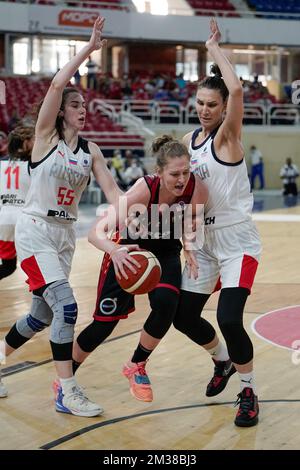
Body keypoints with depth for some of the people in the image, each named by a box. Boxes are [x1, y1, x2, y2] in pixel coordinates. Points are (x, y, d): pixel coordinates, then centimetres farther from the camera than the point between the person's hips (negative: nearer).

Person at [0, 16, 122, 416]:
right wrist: (89, 48, -17)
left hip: (66, 233, 6)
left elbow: (111, 189, -4)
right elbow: (57, 85, -18)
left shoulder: (91, 151, 8)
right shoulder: (46, 136, -6)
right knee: (66, 306, -18)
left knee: (42, 315, 12)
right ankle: (68, 394, -12)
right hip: (35, 230, -6)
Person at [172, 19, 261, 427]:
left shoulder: (227, 136, -13)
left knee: (229, 319, -20)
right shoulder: (189, 142, 6)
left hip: (237, 241, -7)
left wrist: (215, 49, -19)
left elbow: (236, 90, -32)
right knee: (183, 316, 9)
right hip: (205, 242, 7)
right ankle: (223, 361, 38)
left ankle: (249, 393, 1)